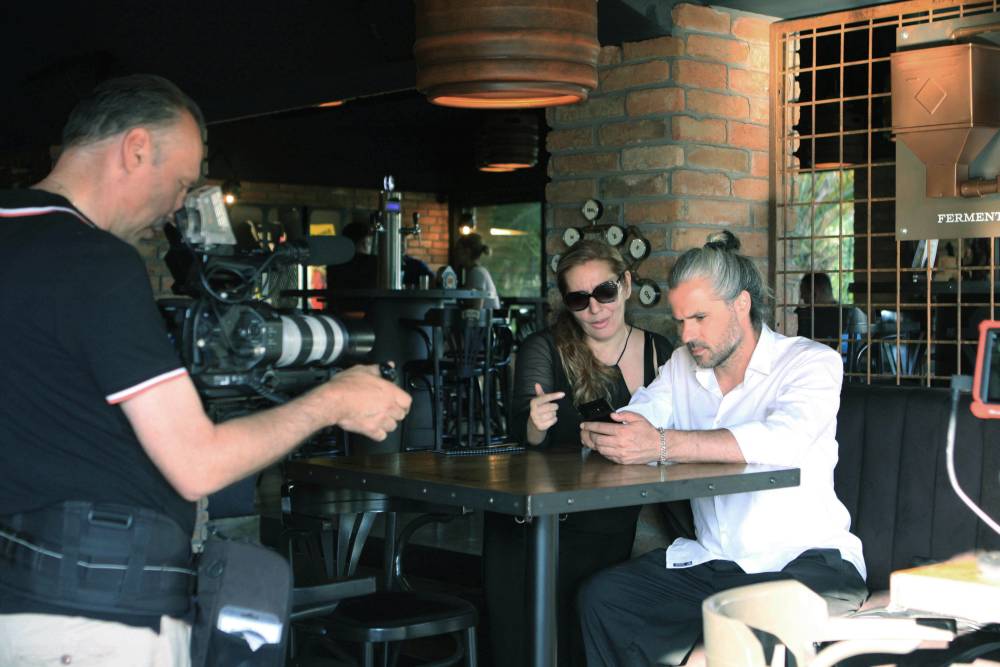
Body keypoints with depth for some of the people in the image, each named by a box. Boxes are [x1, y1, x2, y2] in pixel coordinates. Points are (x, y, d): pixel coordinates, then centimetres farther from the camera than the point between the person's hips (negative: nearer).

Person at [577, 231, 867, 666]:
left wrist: (663, 444, -34)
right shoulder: (683, 364, 13)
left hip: (803, 561, -5)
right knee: (600, 597, -14)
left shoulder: (813, 362, -8)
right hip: (709, 561, 5)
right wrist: (602, 434, -22)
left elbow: (785, 439, -28)